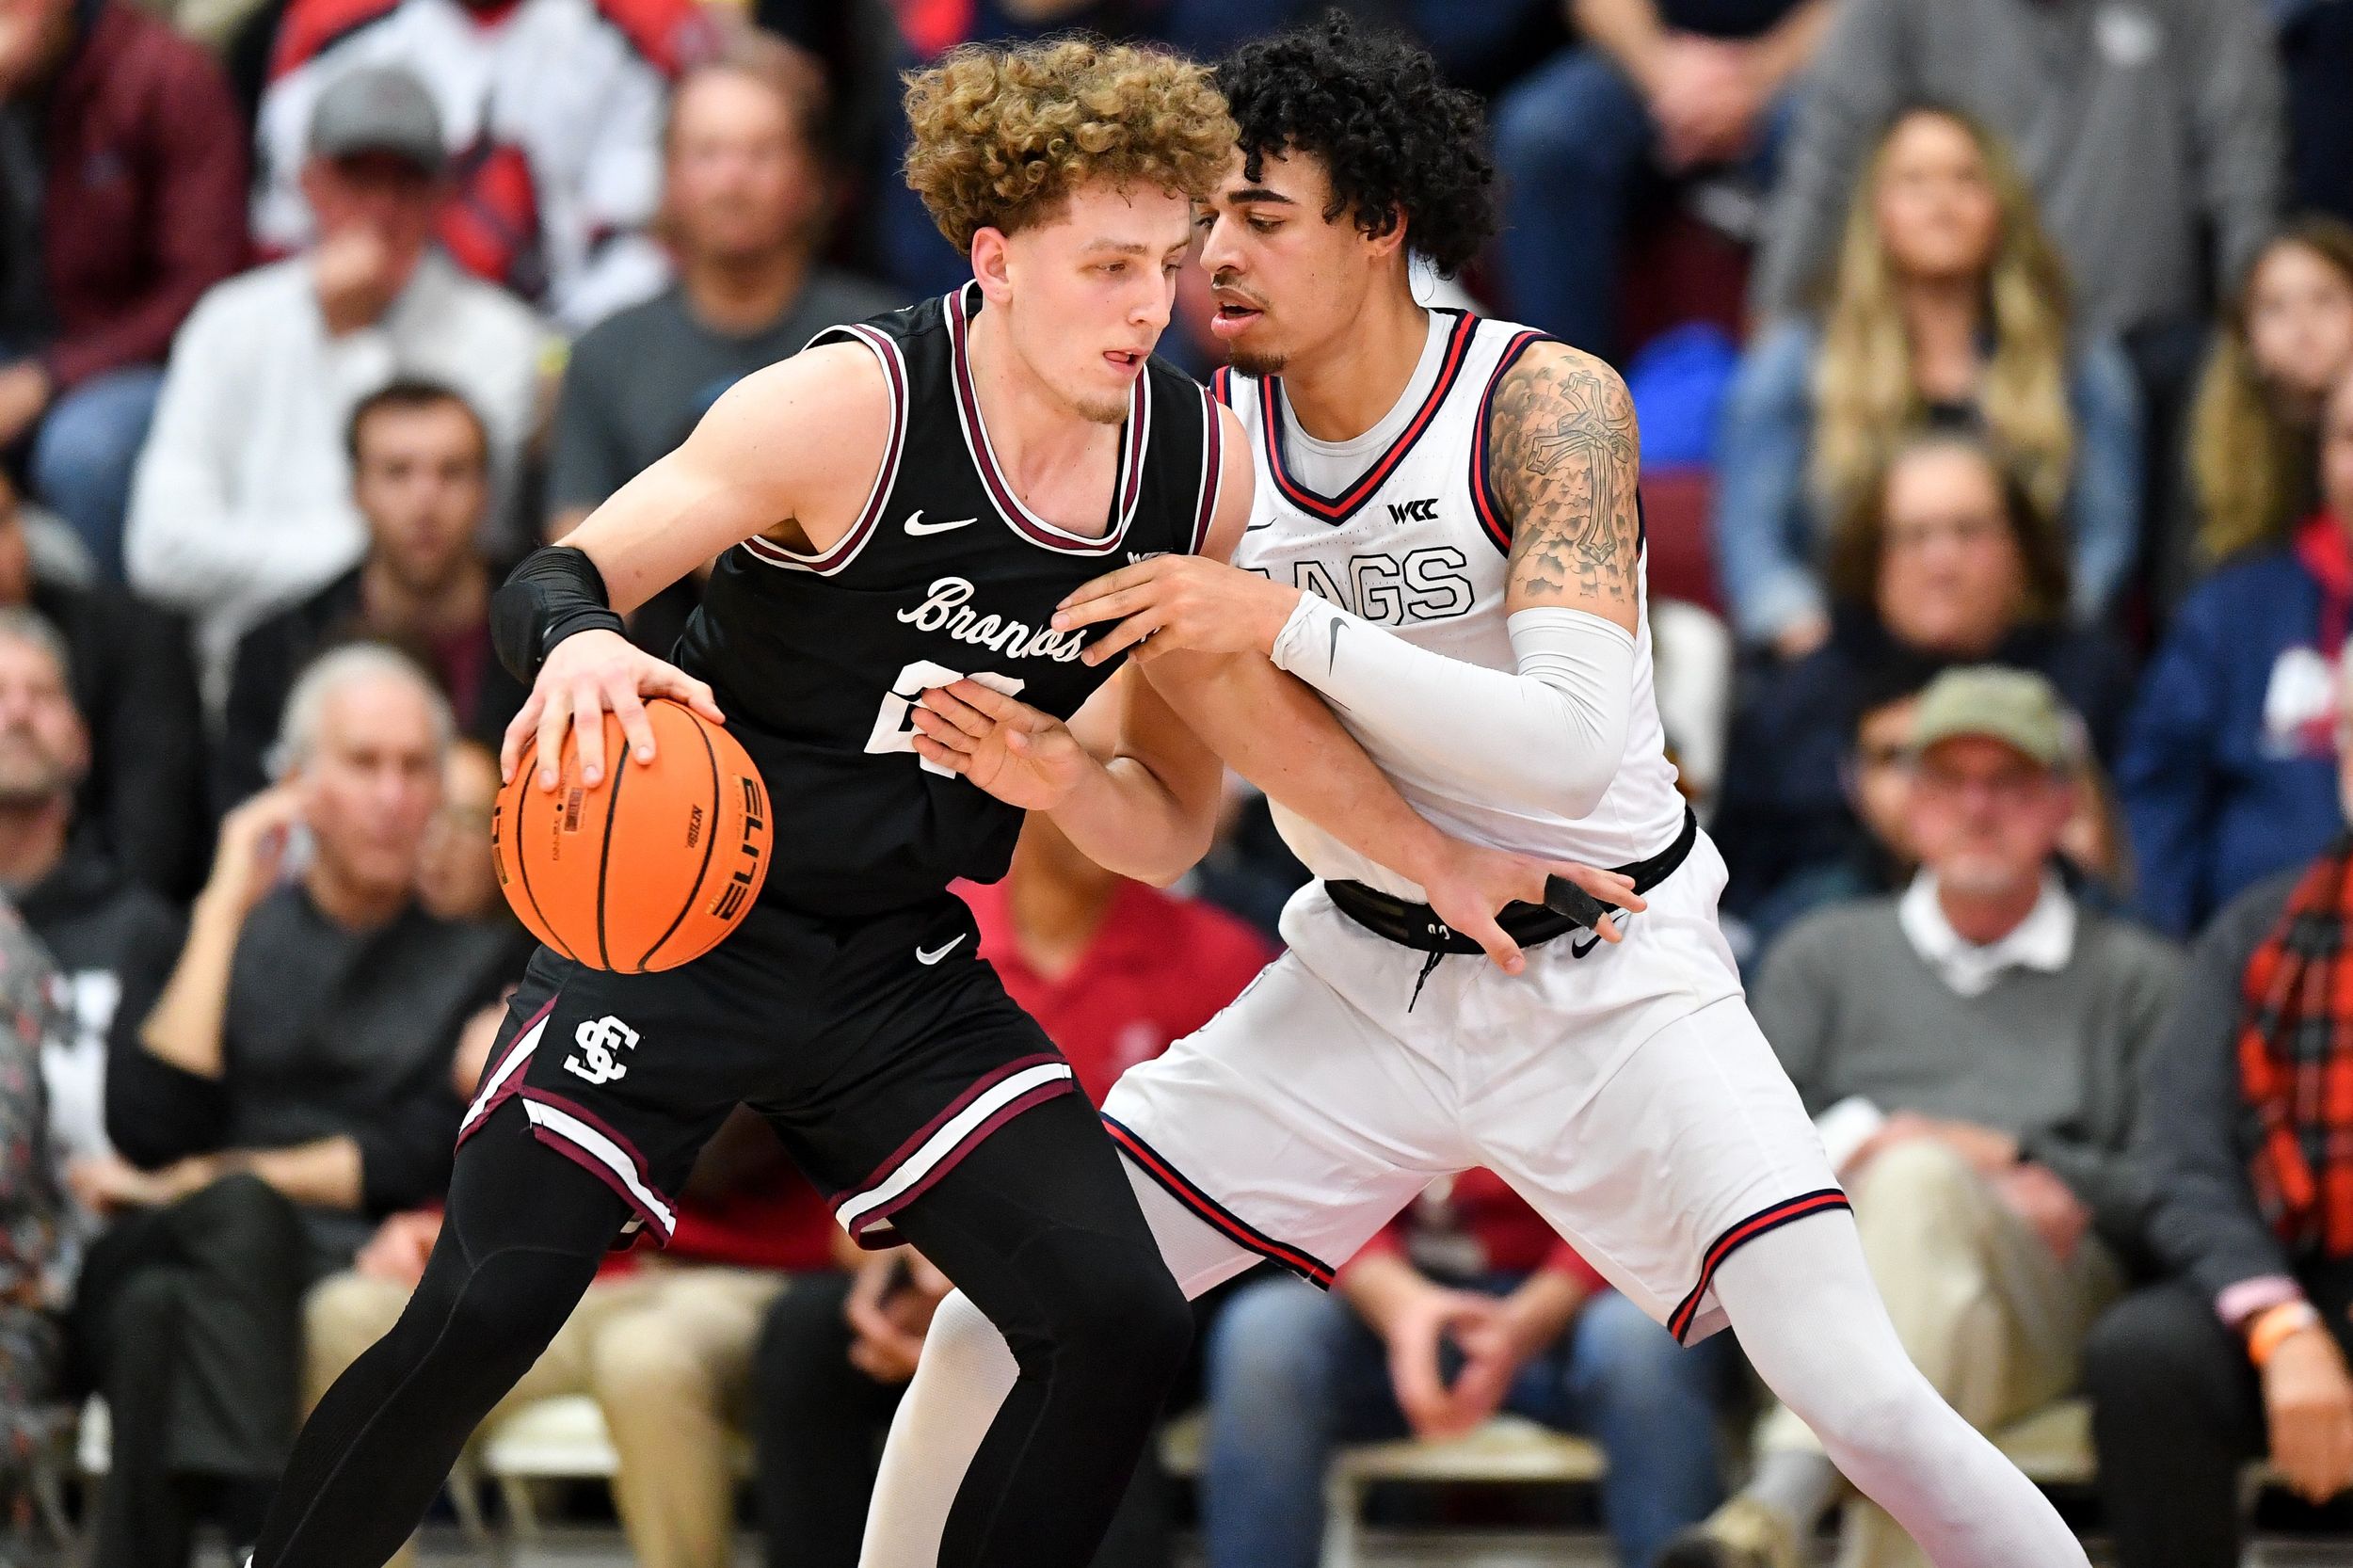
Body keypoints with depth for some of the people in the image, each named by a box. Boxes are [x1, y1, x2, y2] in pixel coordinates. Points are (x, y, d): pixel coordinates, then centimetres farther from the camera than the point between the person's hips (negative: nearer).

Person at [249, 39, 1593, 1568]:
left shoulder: (1202, 465, -3)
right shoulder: (856, 407, -19)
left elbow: (1172, 832, 7)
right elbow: (550, 581, -20)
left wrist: (1060, 776, -15)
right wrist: (579, 646, -43)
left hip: (904, 970, 5)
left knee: (1121, 1325, -11)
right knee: (480, 1316, -15)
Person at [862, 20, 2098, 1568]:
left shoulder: (1546, 403, -19)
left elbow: (1571, 745, -31)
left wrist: (1285, 621, -36)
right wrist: (1032, 761, -21)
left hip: (1608, 977, -4)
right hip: (1366, 971, 4)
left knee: (1865, 1399, -18)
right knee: (1003, 1326, -5)